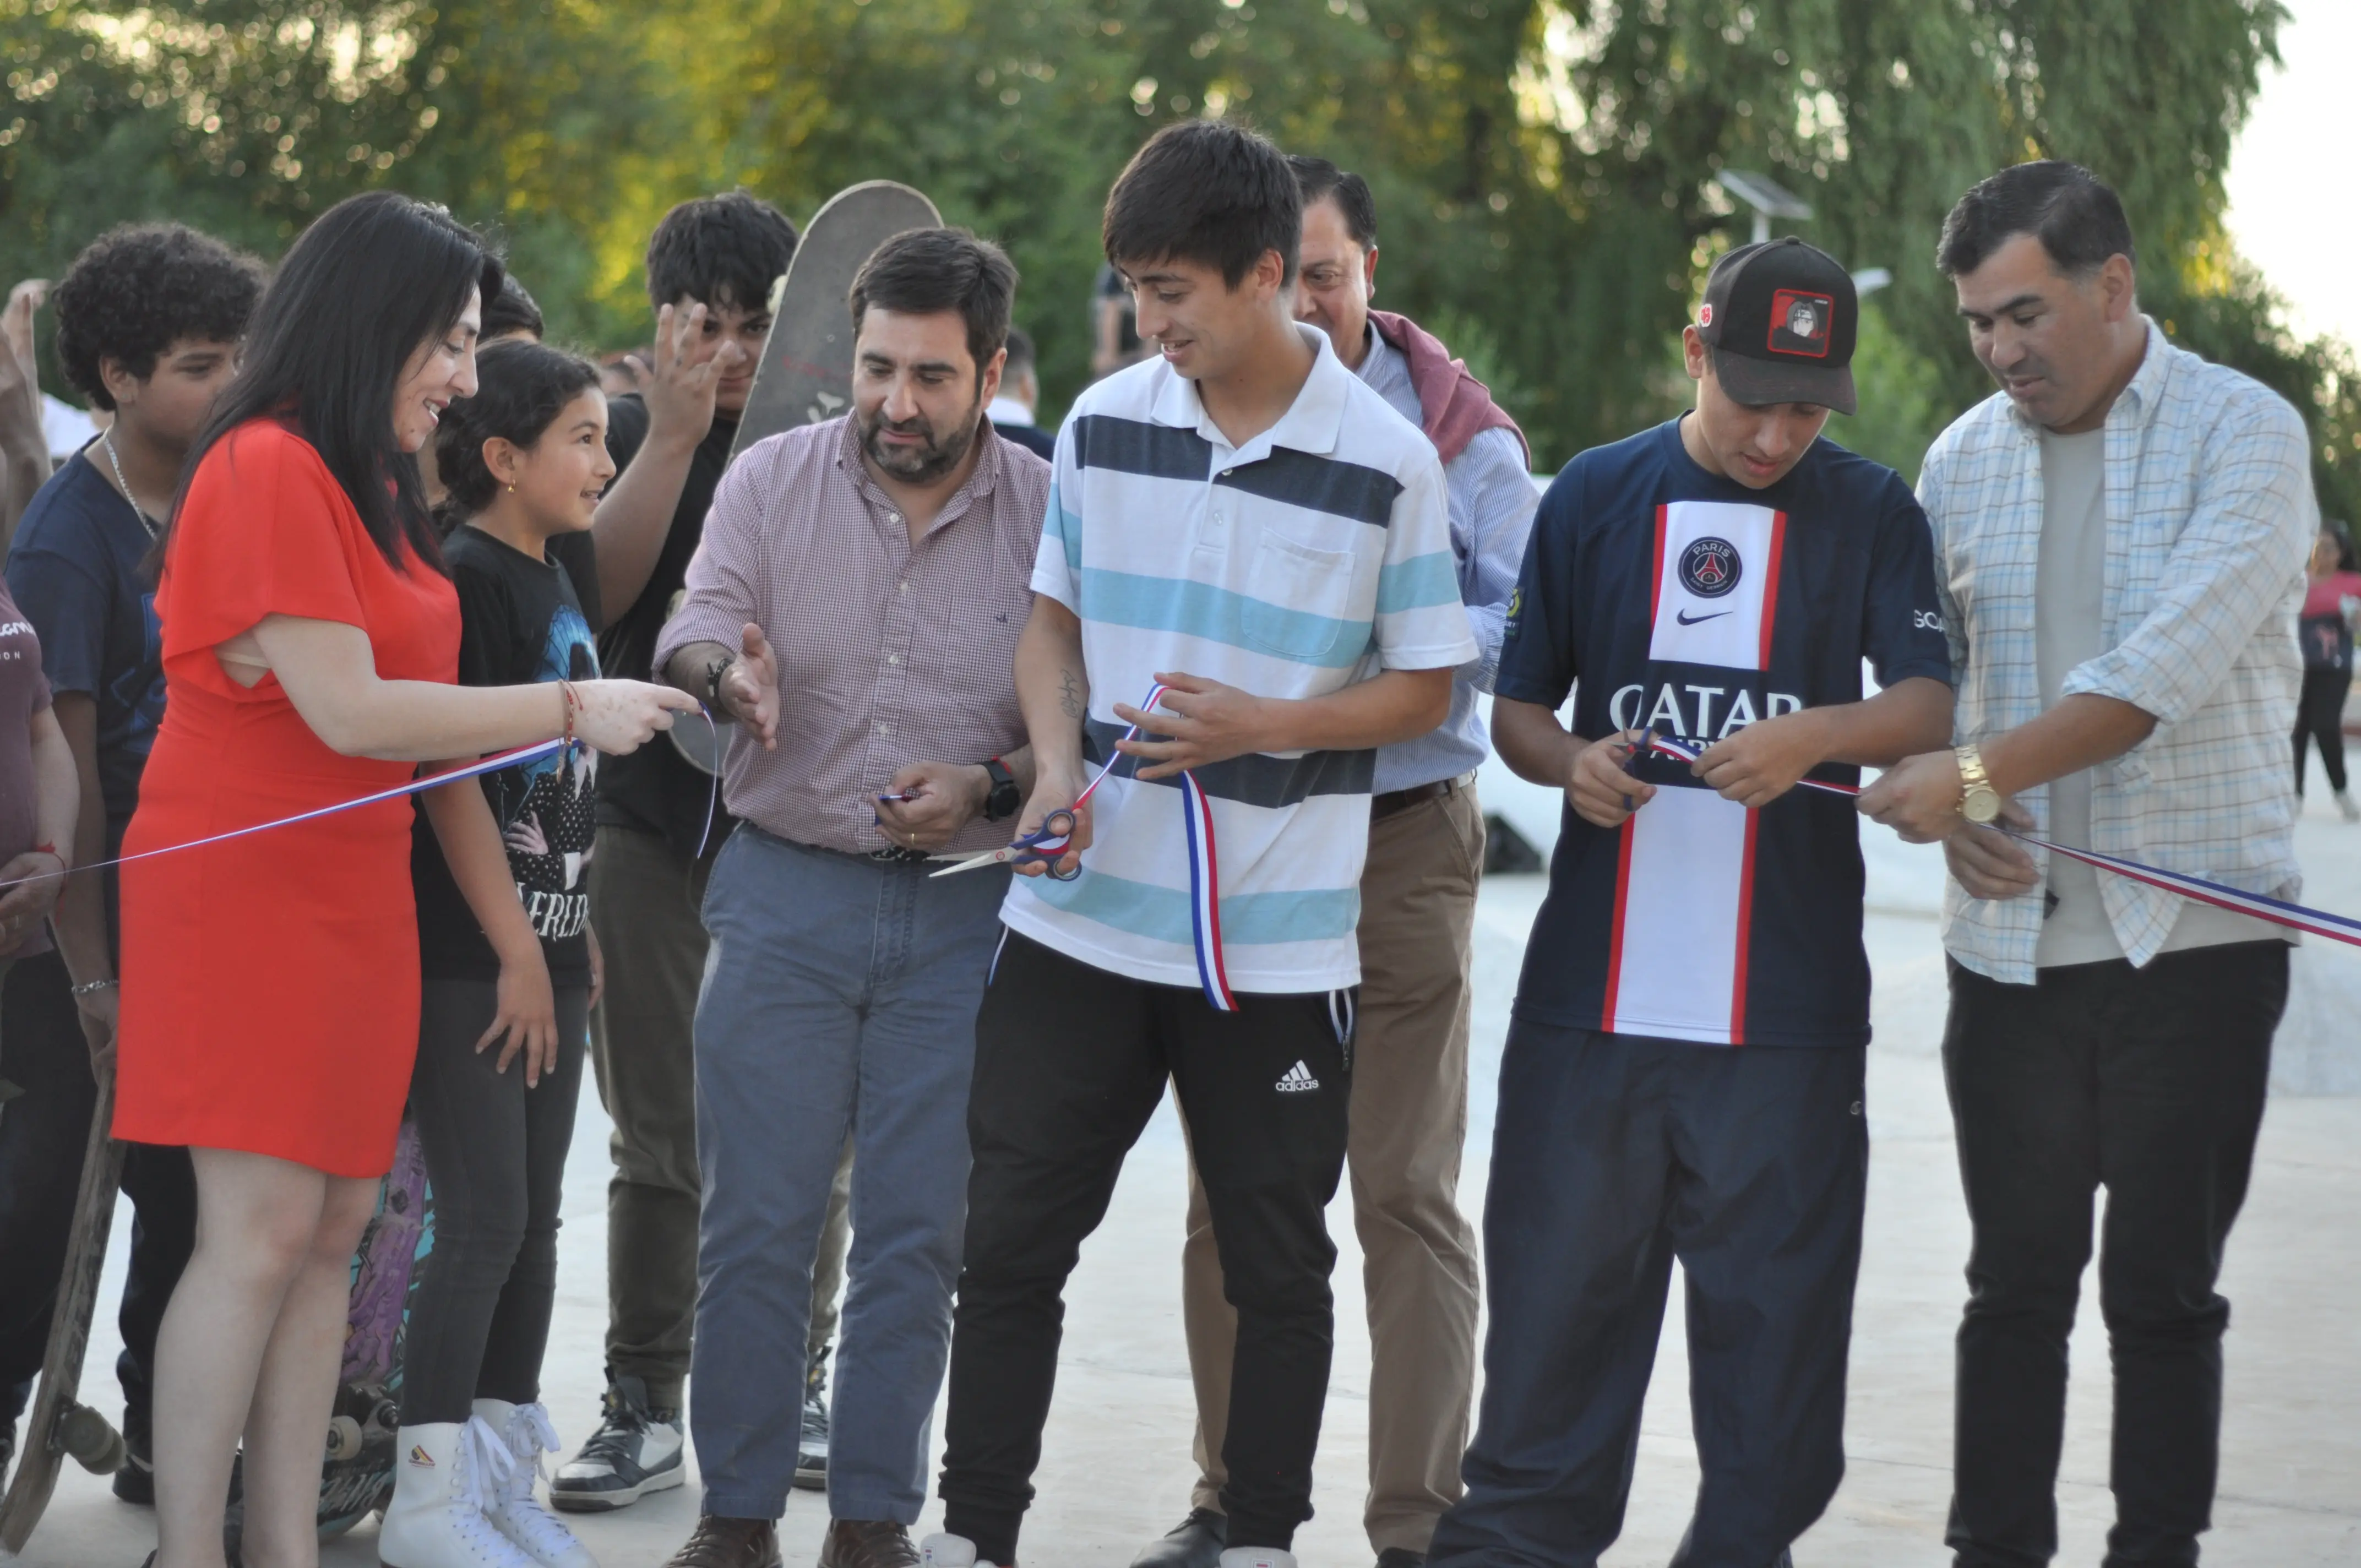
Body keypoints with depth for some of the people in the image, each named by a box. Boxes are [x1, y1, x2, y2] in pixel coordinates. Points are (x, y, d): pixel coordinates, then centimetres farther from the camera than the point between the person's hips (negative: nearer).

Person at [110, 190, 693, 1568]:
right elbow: (346, 710, -18)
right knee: (262, 1228, -11)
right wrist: (573, 709, -13)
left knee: (335, 1224, 5)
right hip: (248, 878, -9)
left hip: (354, 888, 9)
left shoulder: (369, 480, 17)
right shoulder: (269, 469, -13)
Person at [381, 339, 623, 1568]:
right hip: (467, 956, -9)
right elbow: (448, 780, -16)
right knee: (483, 1218, -9)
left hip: (542, 948, 9)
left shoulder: (553, 585, 14)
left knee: (533, 1220, 11)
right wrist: (515, 951, -15)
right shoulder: (463, 580, -13)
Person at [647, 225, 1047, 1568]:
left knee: (919, 1233, 4)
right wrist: (730, 675, -31)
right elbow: (694, 632, -8)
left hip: (964, 911, -1)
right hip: (787, 888, 1)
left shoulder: (1050, 515, -2)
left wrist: (990, 788, -20)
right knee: (756, 1220, 1)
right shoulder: (773, 481, 2)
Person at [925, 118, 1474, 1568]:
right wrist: (1059, 765, -5)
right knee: (1010, 1236, 4)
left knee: (1276, 1261, 9)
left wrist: (1260, 727, -17)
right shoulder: (1106, 425, 2)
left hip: (1278, 943, -3)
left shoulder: (1387, 464, -8)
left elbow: (1425, 689, -2)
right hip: (1085, 914, 3)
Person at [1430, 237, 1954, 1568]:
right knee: (1560, 1274, 3)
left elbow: (1930, 705, -5)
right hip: (1595, 988, 1)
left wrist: (1811, 736, -23)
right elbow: (1516, 705, 14)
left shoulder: (1872, 512, 5)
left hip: (1789, 996, -1)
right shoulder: (1597, 496, 9)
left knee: (1774, 1292, 2)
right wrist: (1569, 761, -8)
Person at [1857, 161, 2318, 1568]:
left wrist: (1981, 776, -22)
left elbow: (2173, 662, -19)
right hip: (2013, 938, 4)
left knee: (2164, 1292, 3)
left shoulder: (2242, 435, -7)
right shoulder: (1963, 462, 10)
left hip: (2193, 936, -4)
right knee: (2017, 1281, 8)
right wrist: (1948, 812, -4)